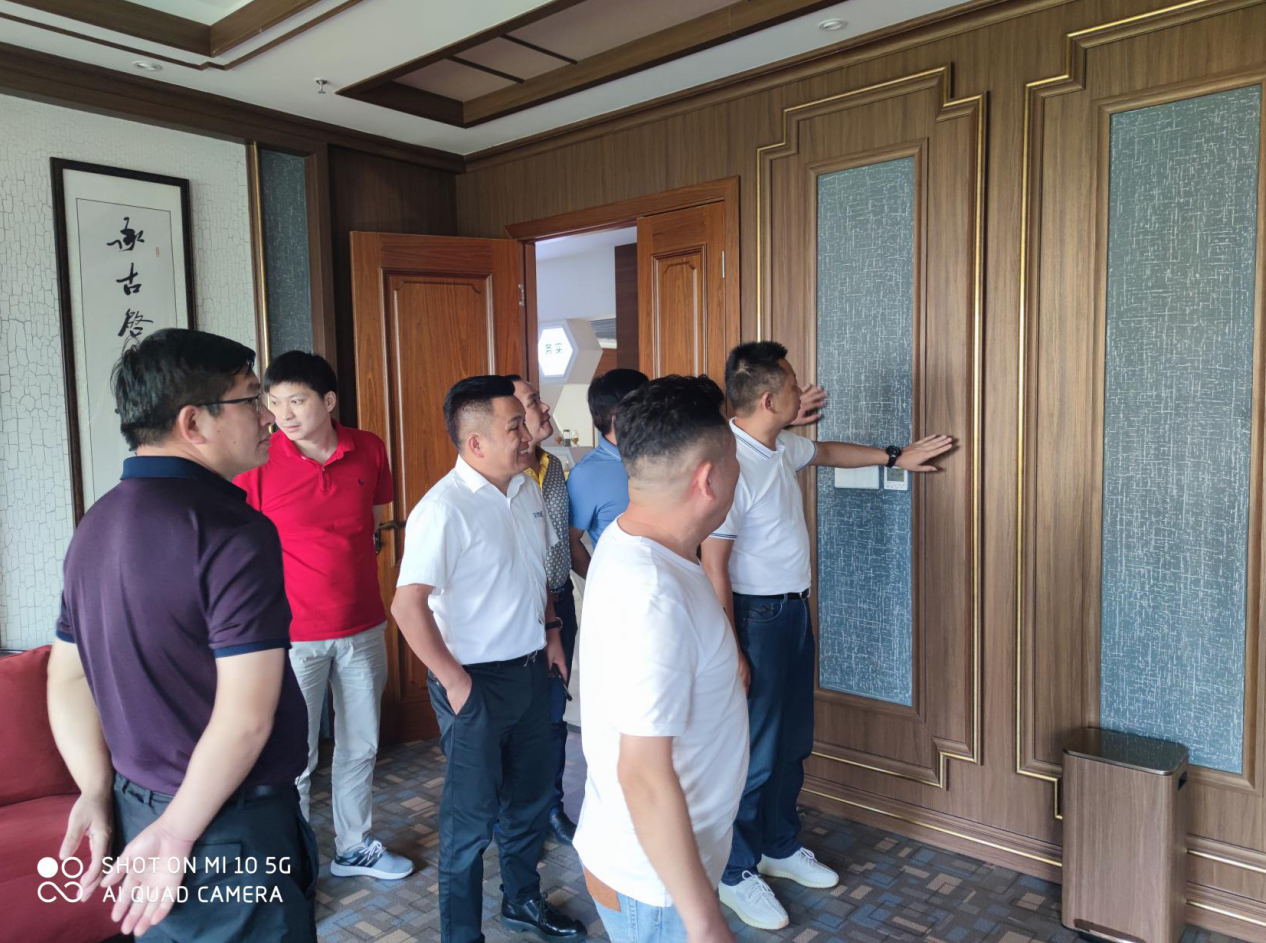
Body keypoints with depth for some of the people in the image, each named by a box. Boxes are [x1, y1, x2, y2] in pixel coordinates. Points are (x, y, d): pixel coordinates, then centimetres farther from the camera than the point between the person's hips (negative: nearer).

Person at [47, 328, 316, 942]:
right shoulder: (233, 531, -23)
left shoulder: (97, 524, 5)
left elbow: (67, 676, 10)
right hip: (231, 830, -8)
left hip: (137, 807, 8)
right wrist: (177, 834, -14)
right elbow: (245, 718, -26)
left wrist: (98, 793, 9)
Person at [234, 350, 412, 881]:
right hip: (292, 635, -4)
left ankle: (354, 847, 38)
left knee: (360, 747, 18)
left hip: (363, 627, 4)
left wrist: (339, 562, 8)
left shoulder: (369, 450, -2)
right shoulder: (259, 462, -12)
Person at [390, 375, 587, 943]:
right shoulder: (443, 508, -22)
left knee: (531, 797, 22)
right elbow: (407, 604, -25)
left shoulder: (526, 491, 3)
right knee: (472, 814, 8)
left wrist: (550, 630, 12)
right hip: (476, 682, -8)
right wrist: (454, 681, -20)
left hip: (531, 671, 8)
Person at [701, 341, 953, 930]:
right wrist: (731, 653, -22)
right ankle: (736, 873, 24)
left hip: (793, 610, 9)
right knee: (753, 750, 4)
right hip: (754, 616, -9)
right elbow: (713, 566, -24)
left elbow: (826, 452, 28)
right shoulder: (732, 464, -25)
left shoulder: (784, 447, 3)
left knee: (792, 741, 20)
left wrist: (894, 457, 30)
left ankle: (780, 847, 39)